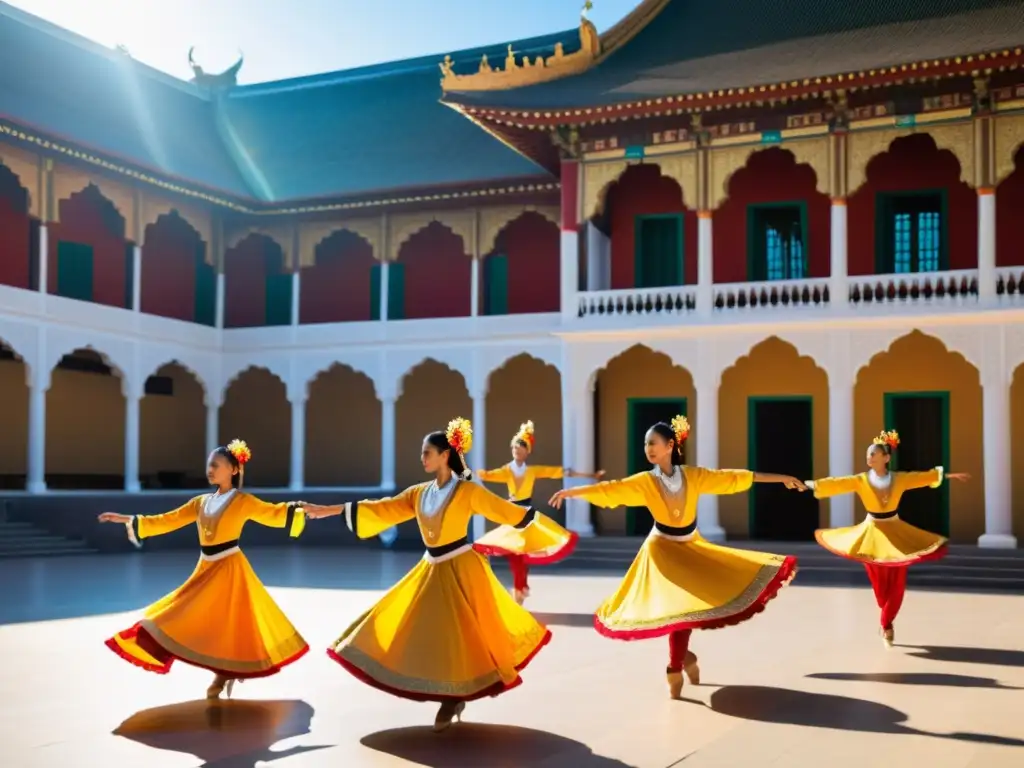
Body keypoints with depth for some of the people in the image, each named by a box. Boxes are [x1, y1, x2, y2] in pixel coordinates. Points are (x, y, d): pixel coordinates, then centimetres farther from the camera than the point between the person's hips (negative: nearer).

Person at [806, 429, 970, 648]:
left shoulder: (900, 478, -6)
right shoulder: (860, 480, -11)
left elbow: (924, 476, 4)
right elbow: (836, 483, -20)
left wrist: (949, 475, 6)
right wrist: (811, 484, -31)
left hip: (895, 533, 1)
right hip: (872, 534, -1)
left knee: (896, 582, 2)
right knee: (879, 582, 5)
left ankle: (886, 624, 15)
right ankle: (886, 625, 26)